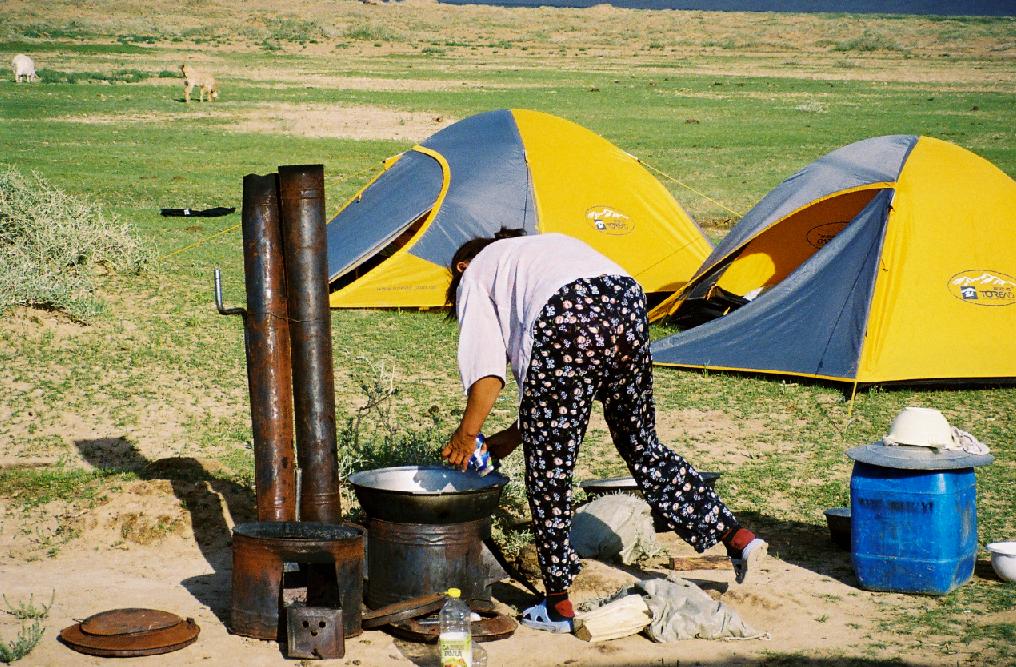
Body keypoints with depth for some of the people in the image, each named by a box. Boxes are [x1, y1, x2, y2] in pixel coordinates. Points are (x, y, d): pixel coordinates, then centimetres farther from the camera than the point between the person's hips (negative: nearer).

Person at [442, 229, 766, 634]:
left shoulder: (474, 276, 24)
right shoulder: (542, 248, 42)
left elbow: (487, 372, 10)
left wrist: (465, 437, 21)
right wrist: (513, 435, 39)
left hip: (567, 325, -7)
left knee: (548, 466, 7)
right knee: (642, 445, 23)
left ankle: (558, 605, 13)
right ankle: (736, 537, 20)